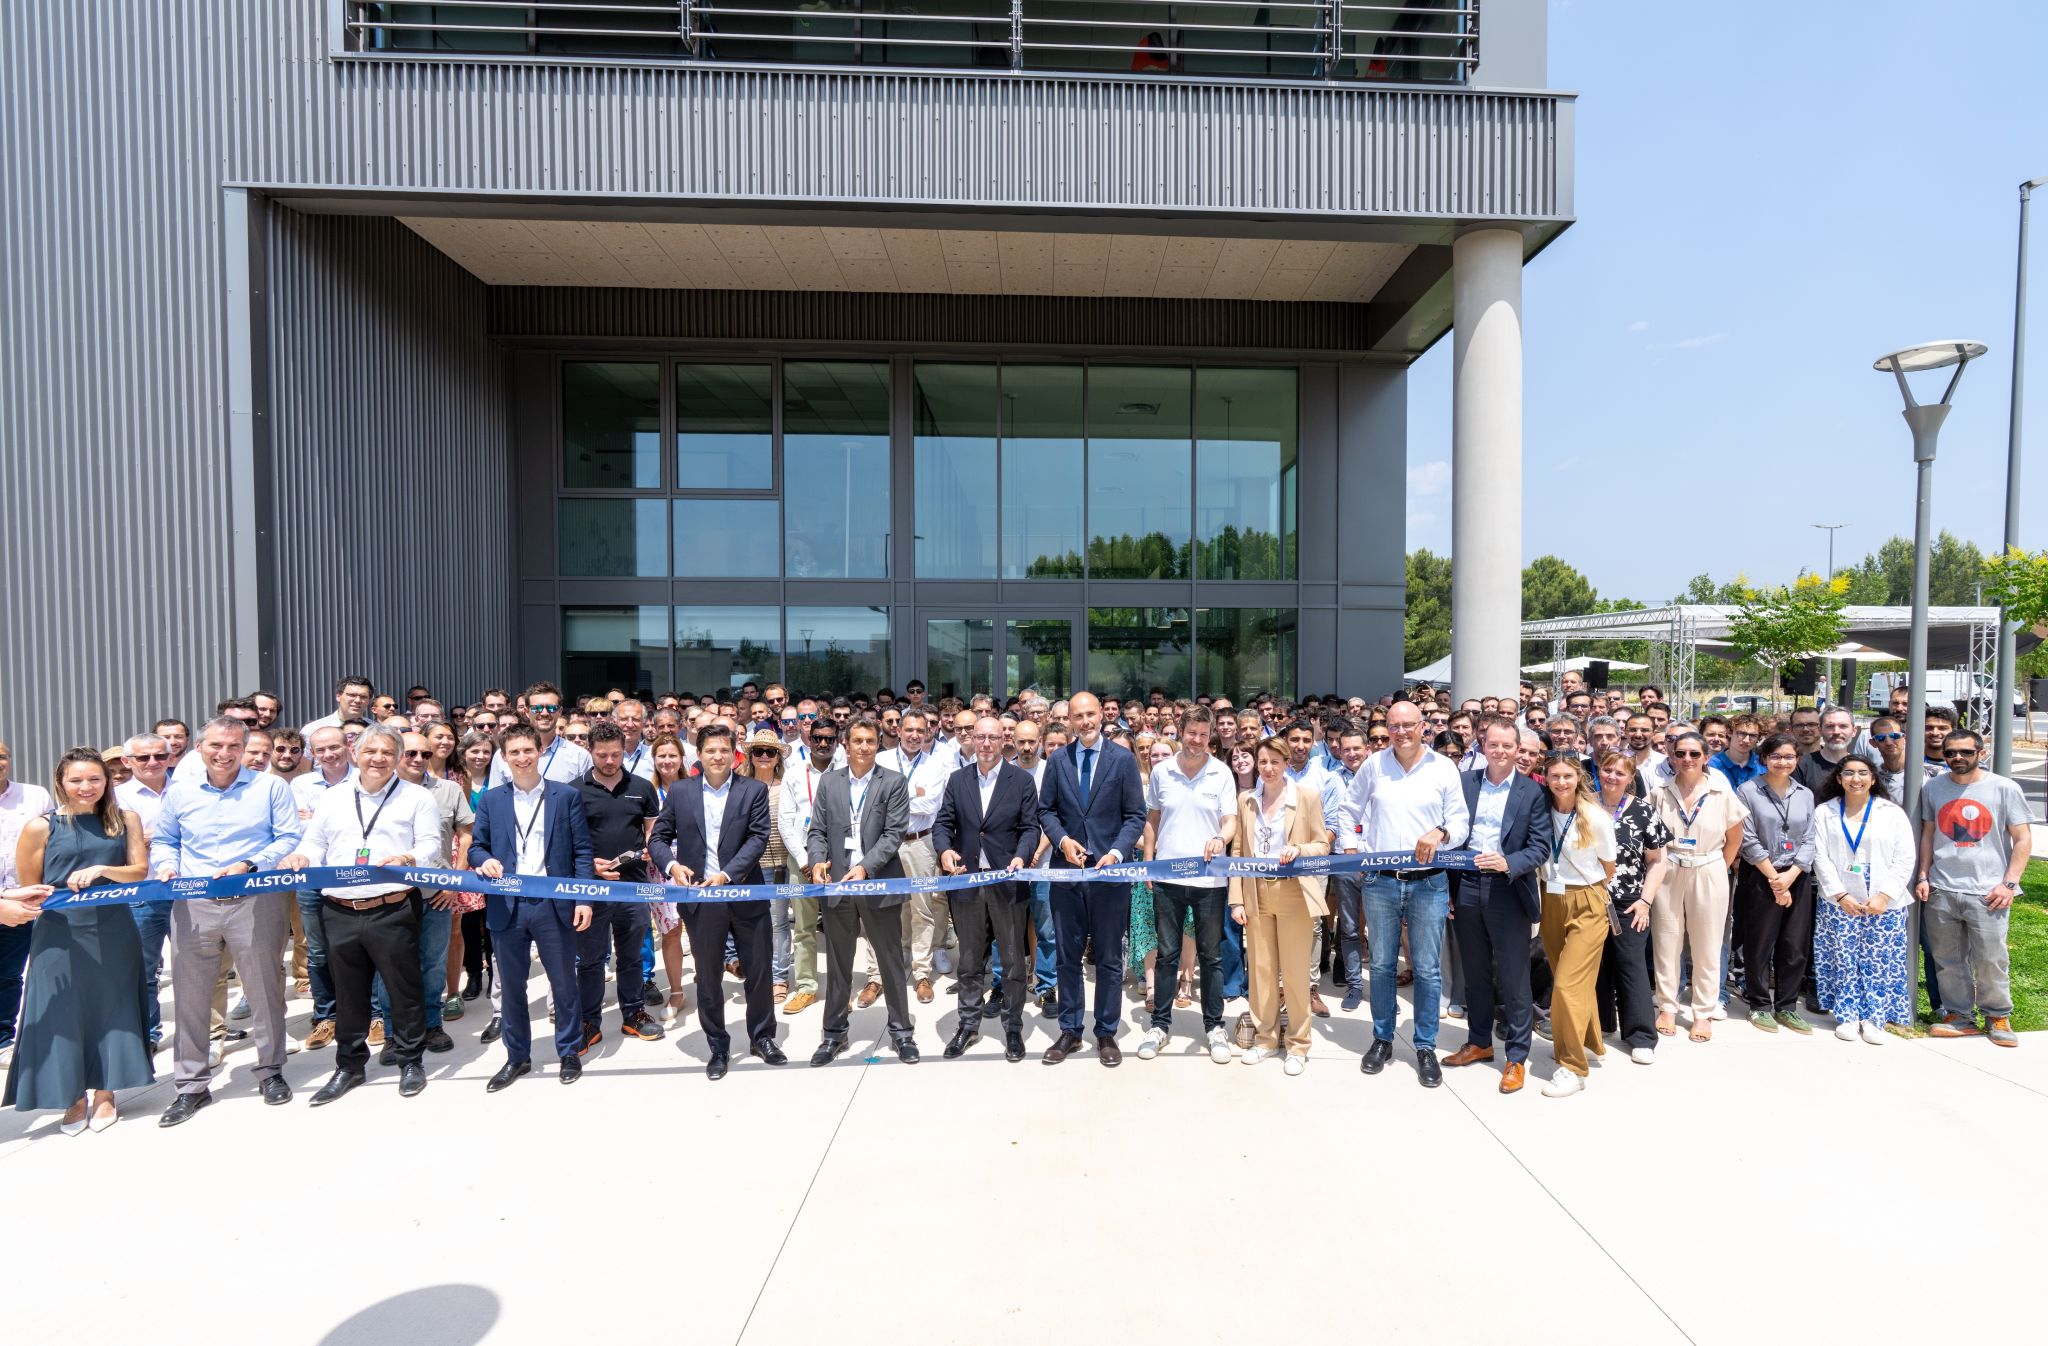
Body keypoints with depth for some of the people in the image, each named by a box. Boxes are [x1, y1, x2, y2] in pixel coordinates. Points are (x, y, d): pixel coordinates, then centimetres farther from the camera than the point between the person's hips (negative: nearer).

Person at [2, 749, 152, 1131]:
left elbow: (139, 871, -3)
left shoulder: (125, 820, 3)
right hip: (60, 935, -1)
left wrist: (102, 870, -17)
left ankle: (104, 1094, 23)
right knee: (62, 1014, 5)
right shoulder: (41, 826, -2)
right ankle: (74, 1097, 21)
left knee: (111, 1009, 8)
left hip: (113, 932, 1)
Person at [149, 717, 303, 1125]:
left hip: (255, 903, -3)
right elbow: (163, 841, 19)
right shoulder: (179, 793, 12)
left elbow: (289, 840, -3)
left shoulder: (270, 788, 2)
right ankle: (193, 1083, 21)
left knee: (265, 988, 4)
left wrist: (249, 867, -16)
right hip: (192, 906, 3)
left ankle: (270, 1071, 19)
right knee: (190, 994, 7)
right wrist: (166, 867, -2)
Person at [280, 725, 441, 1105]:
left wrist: (407, 859, -24)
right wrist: (299, 857, -5)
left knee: (404, 987, 2)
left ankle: (410, 1061, 18)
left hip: (393, 910, -4)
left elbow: (430, 845, -5)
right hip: (340, 913, 4)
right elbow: (315, 843, 17)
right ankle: (349, 1065, 28)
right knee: (348, 992, 13)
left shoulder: (417, 797, 3)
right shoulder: (332, 799, 16)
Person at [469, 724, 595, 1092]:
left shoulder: (567, 795, 0)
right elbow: (475, 847, 9)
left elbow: (582, 850, -1)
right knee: (511, 987, 13)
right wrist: (485, 860, -15)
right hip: (507, 907, 2)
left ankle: (570, 1053, 25)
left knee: (563, 983, 9)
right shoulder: (491, 799, 7)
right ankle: (517, 1057, 29)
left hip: (555, 905, -2)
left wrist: (584, 899, -8)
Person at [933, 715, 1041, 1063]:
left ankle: (1013, 1028, 22)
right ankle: (969, 1024, 29)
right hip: (968, 881, 2)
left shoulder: (1022, 779, -2)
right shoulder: (957, 779, 6)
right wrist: (944, 849, -17)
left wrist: (1021, 856, -22)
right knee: (969, 960, 14)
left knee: (1013, 960, 7)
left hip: (1008, 881, -2)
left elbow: (1031, 826, -4)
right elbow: (943, 822, 4)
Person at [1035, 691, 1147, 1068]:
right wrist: (1062, 840, -10)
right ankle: (1069, 1031, 25)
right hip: (1066, 868, 2)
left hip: (1109, 870, -2)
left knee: (1109, 958, 8)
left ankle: (1107, 1033, 23)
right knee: (1068, 955, 11)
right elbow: (1046, 810, 8)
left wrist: (1117, 852, -16)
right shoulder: (1057, 760, 4)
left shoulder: (1123, 759, -3)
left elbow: (1136, 815, -3)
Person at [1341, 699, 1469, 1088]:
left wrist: (1440, 833, -19)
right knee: (1382, 965, 11)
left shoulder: (1444, 768, 0)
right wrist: (1353, 847, 2)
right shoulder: (1373, 765, 3)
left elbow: (1462, 822, 1)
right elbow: (1349, 812, 13)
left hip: (1428, 883, -1)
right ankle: (1382, 1039, 27)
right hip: (1380, 882, 1)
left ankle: (1426, 1047, 21)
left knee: (1427, 969, 5)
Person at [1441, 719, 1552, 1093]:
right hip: (1466, 888, 3)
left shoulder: (1532, 791, -2)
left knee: (1513, 978, 4)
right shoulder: (1465, 782, 5)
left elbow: (1541, 846, -5)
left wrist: (1508, 863, -23)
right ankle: (1479, 1042, 31)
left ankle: (1517, 1057, 18)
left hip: (1508, 891, -3)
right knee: (1475, 974, 16)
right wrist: (1446, 888, 3)